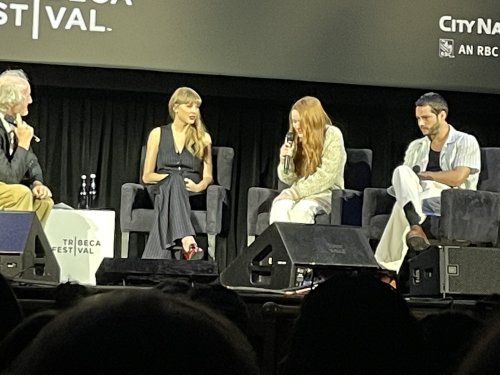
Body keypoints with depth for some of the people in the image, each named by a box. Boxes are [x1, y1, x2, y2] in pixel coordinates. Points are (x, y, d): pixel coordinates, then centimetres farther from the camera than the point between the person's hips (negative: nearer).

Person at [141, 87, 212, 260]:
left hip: (191, 194, 1)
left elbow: (208, 176, 10)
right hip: (161, 189, -1)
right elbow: (147, 176, 9)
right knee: (173, 180, -39)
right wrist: (175, 178, -8)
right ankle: (187, 240, -64)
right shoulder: (158, 134, 13)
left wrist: (199, 186, -15)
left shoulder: (203, 137, 16)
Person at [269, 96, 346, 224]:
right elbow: (289, 179, 9)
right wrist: (285, 159, -12)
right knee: (279, 205, -30)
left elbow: (326, 176, -14)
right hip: (298, 193, 4)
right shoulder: (293, 138, 7)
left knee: (301, 209, -36)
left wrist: (297, 192, -17)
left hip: (326, 193, -4)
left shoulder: (332, 135, -8)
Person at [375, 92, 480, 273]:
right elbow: (403, 177, 21)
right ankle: (415, 227, -55)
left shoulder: (466, 142, 9)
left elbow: (457, 178, -7)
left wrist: (423, 175, 1)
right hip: (418, 198, 5)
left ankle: (388, 267, -47)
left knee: (401, 206, -37)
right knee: (401, 171, -30)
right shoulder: (416, 147, 29)